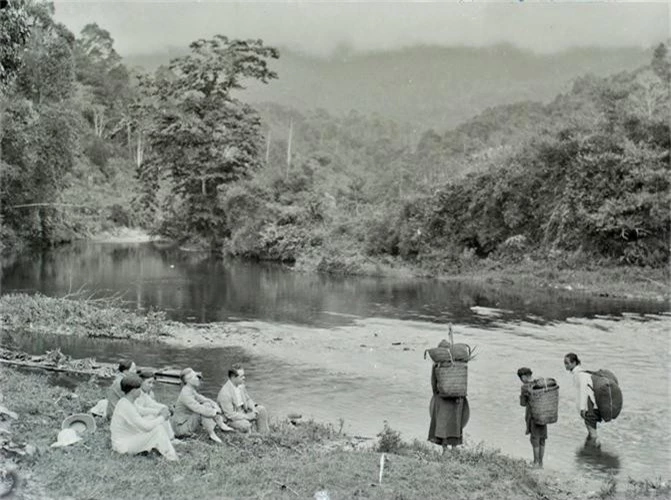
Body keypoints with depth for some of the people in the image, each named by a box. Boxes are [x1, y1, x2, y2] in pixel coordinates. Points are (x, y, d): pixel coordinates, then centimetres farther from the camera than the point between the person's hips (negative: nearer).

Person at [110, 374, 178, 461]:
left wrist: (159, 417, 0)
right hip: (123, 445, -10)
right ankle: (171, 458, -8)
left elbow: (141, 421, 11)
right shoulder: (126, 406, -25)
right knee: (158, 429, -19)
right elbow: (146, 426, -26)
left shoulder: (127, 402, 7)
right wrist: (162, 418, -12)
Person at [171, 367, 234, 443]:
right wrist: (214, 411, -17)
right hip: (181, 428, -10)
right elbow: (199, 409, -31)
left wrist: (215, 405, -9)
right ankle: (211, 434, -21)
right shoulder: (185, 394, -23)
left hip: (188, 421, 10)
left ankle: (221, 425, -1)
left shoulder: (191, 391, 6)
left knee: (207, 404, 6)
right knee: (204, 409, -26)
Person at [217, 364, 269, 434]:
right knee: (245, 425, -34)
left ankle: (263, 433, 6)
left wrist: (253, 409, -9)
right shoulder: (224, 393, -27)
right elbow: (230, 415, -25)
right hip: (231, 420, -8)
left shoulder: (240, 385, -4)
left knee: (261, 409, -3)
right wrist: (247, 416, -23)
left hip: (243, 412, 8)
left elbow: (248, 399, 11)